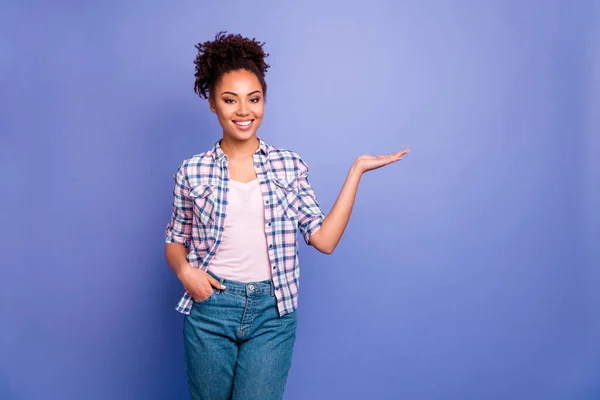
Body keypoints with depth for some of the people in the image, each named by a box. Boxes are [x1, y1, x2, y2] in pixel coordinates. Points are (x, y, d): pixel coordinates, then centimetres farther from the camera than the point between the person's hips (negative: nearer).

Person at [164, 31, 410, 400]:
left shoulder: (290, 165, 1)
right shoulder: (191, 172, 0)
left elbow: (324, 238, -5)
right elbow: (175, 241, 10)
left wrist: (356, 170, -6)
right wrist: (184, 270, -12)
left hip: (273, 313, 0)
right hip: (209, 308, 1)